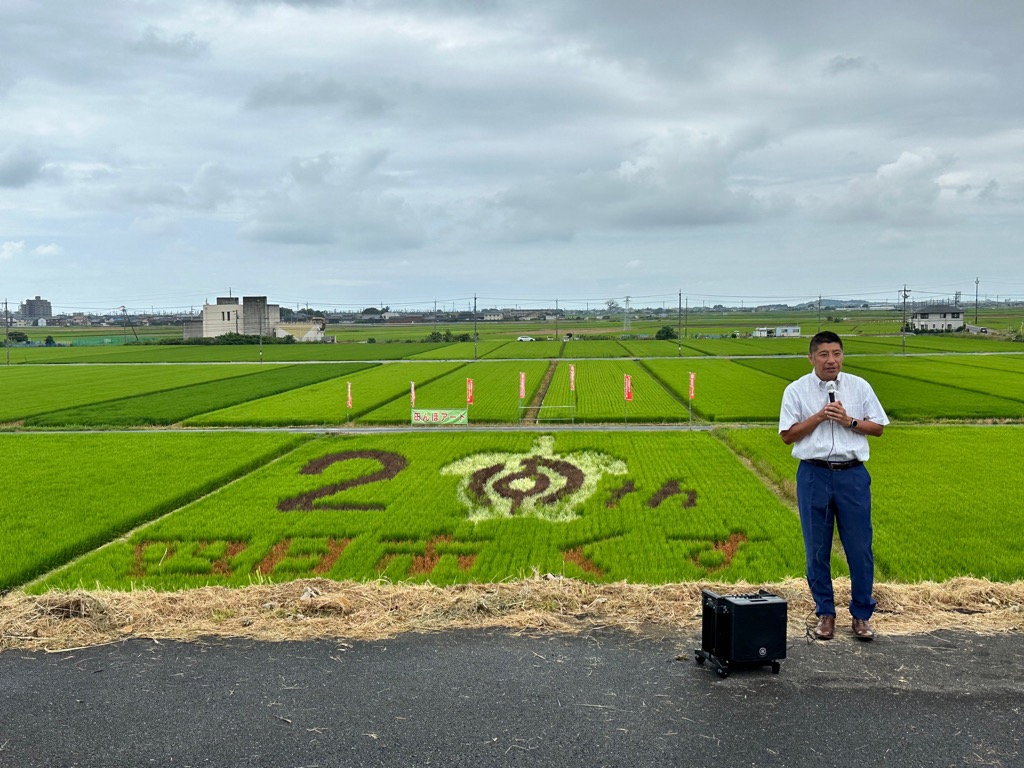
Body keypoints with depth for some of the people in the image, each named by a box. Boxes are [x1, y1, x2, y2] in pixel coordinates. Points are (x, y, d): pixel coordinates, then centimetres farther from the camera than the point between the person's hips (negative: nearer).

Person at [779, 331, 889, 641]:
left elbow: (877, 428, 8)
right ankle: (825, 613, 19)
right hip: (814, 475, 0)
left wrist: (849, 421, -8)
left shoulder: (859, 387, 6)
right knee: (817, 549, 6)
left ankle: (862, 614, 16)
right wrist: (818, 417, -12)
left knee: (859, 548, 3)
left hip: (853, 475, 1)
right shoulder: (796, 391, 2)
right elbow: (787, 435, -1)